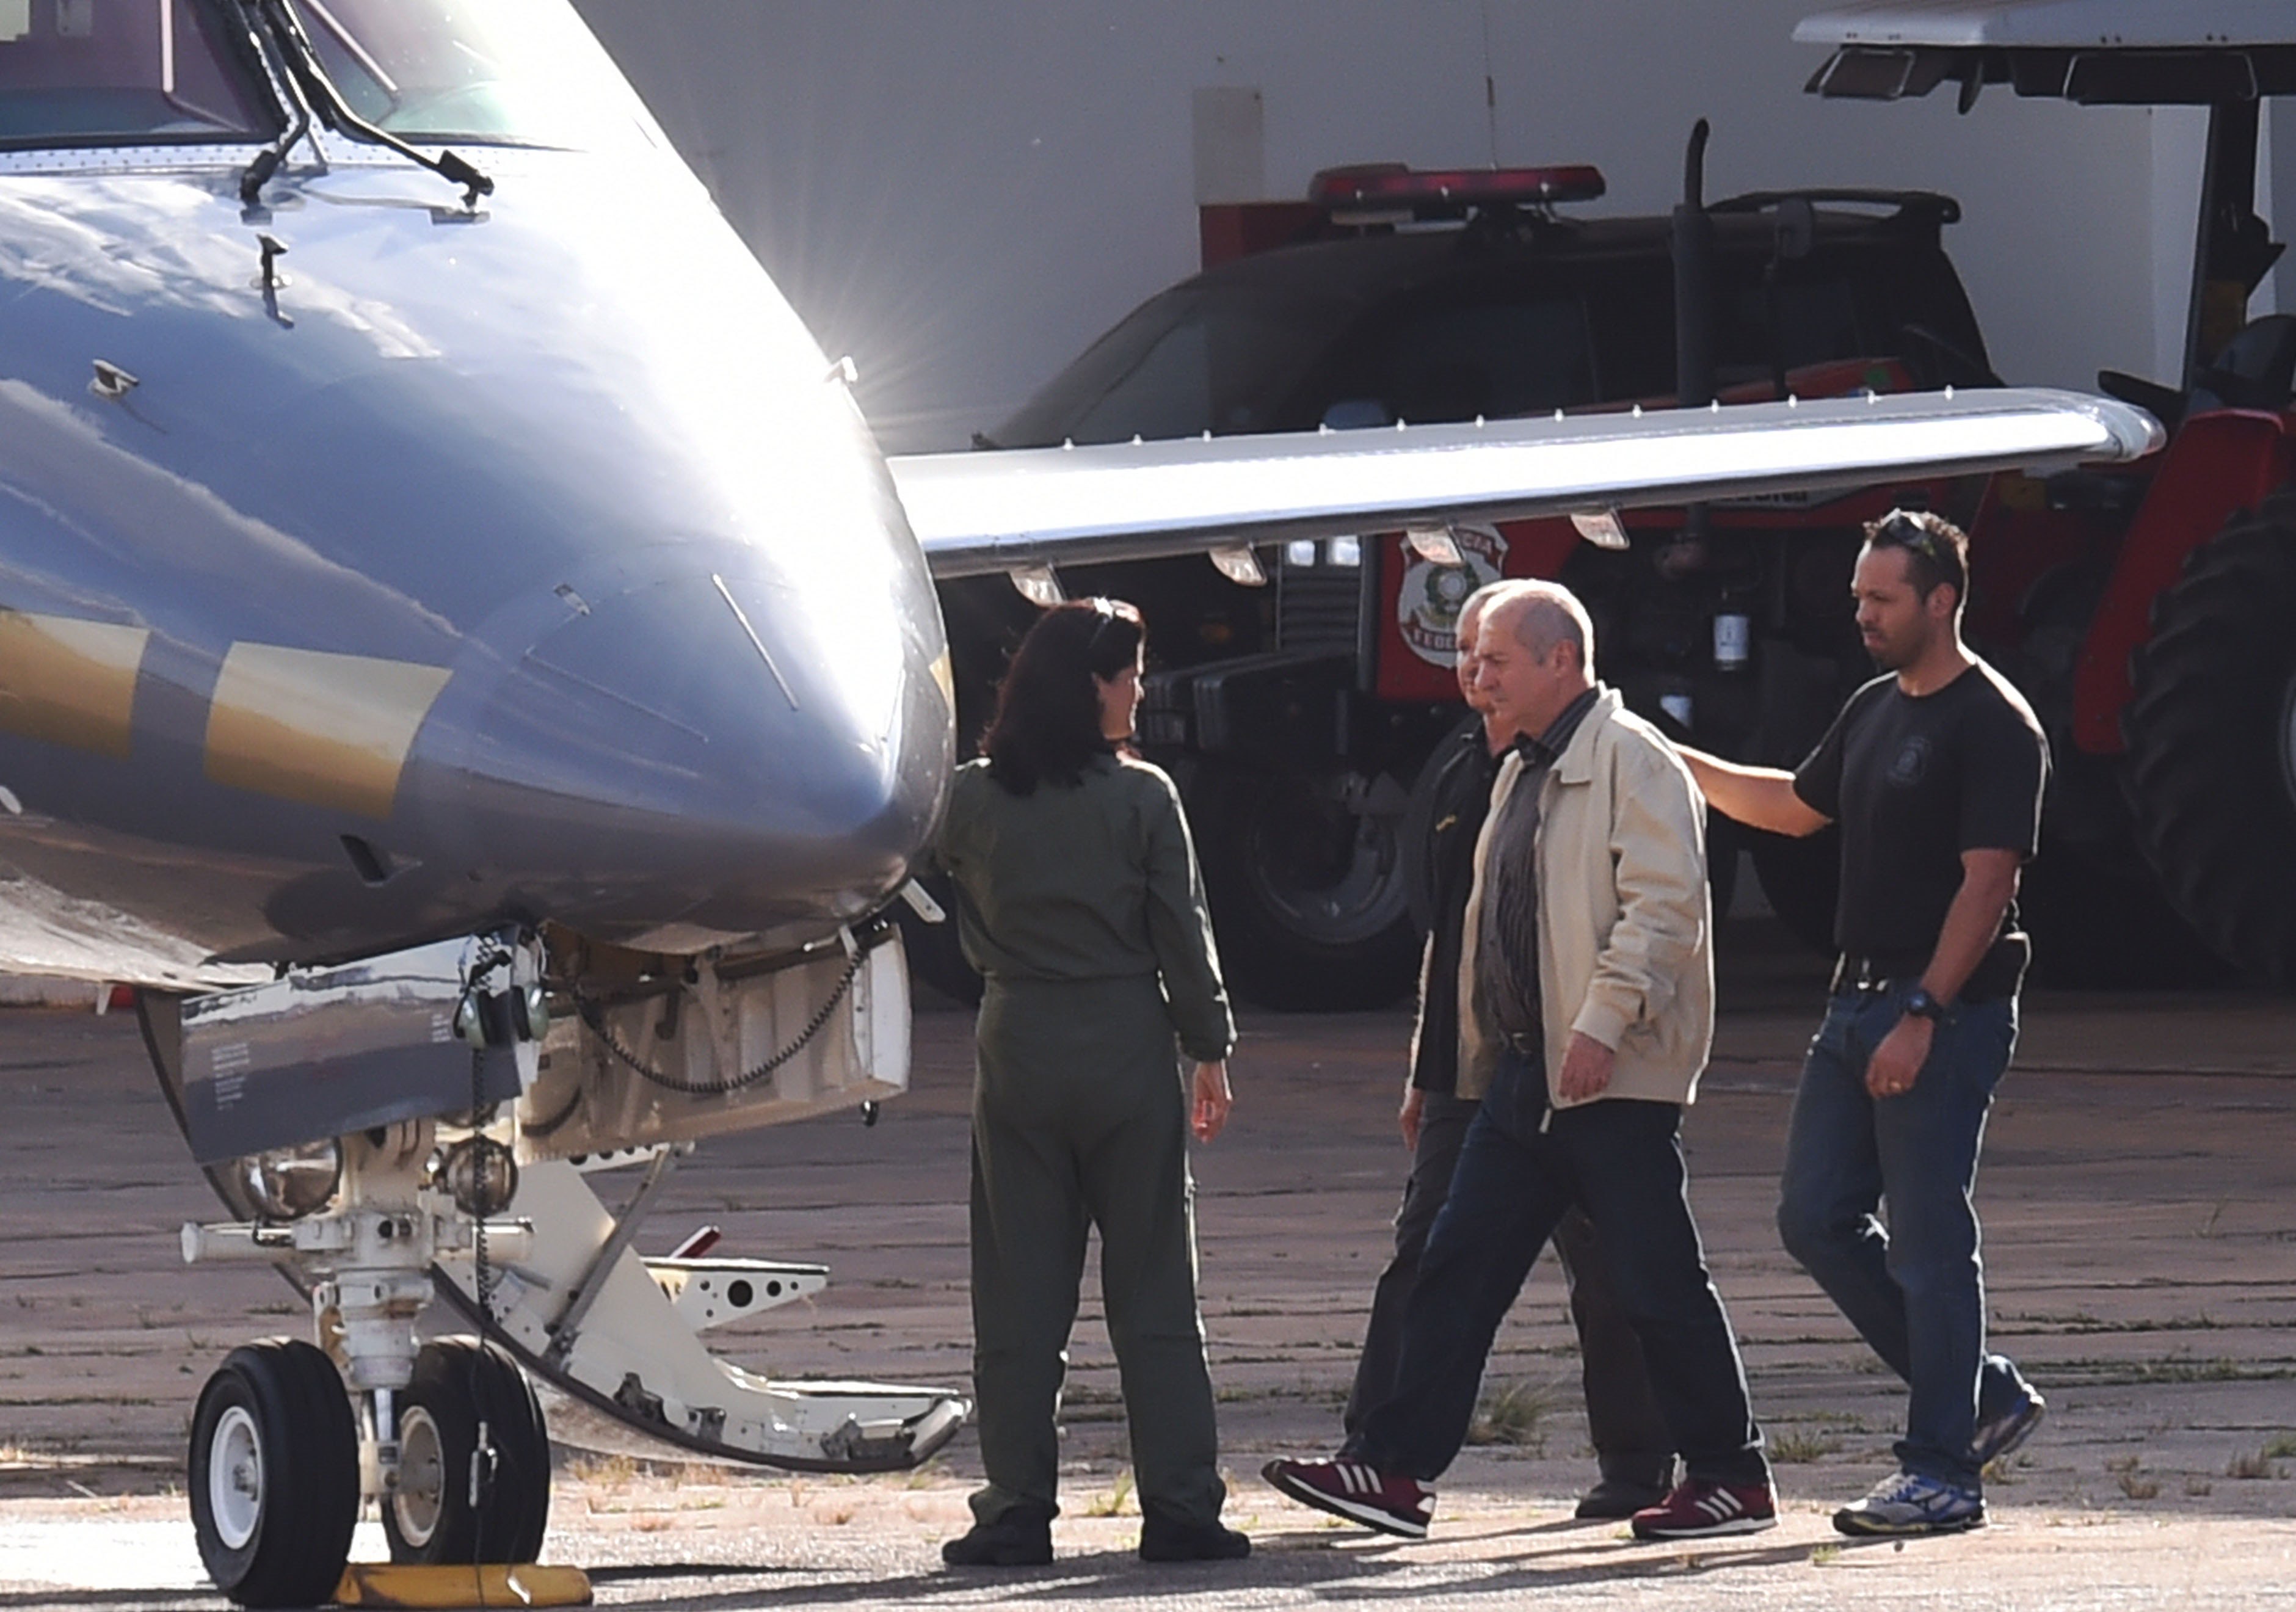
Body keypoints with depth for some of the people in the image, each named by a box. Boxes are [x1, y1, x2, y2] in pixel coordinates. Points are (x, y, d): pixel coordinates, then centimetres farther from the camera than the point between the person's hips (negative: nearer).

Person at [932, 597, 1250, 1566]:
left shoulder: (971, 800, -2)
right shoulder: (1141, 798, -7)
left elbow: (969, 924, 8)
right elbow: (1183, 933, -3)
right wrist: (1210, 1051, 4)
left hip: (1015, 1050, 2)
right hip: (1125, 1050, -2)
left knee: (1019, 1291, 6)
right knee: (1152, 1286, 4)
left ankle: (1017, 1511, 3)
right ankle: (1179, 1507, 2)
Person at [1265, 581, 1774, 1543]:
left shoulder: (1631, 760, -9)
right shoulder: (1523, 776, 20)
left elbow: (1664, 903, -19)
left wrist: (1605, 1021, -26)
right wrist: (1479, 1057, 21)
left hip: (1615, 1078, -9)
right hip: (1525, 1077, 9)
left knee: (1658, 1283, -4)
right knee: (1458, 1267, 4)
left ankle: (1731, 1480, 5)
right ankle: (1396, 1470, 5)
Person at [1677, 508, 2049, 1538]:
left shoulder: (1993, 724, -12)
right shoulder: (1877, 710, 16)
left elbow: (1987, 881, -18)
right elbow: (1797, 807, 32)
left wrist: (1924, 1016, -22)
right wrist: (1678, 765, 23)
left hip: (1946, 1016, -9)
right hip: (1861, 1003, 9)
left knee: (1929, 1240, -6)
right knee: (1817, 1219, 8)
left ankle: (1944, 1471, -1)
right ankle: (1981, 1397, 18)